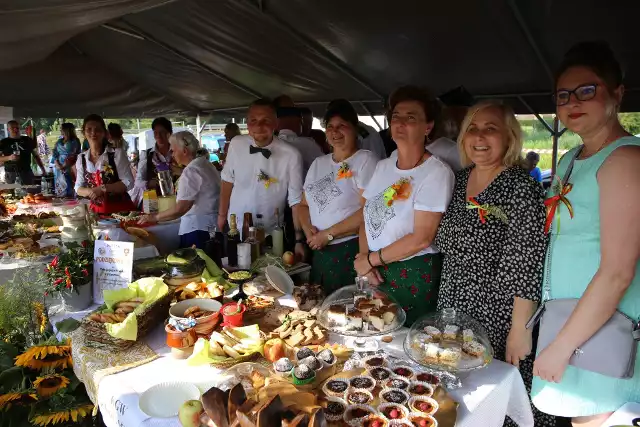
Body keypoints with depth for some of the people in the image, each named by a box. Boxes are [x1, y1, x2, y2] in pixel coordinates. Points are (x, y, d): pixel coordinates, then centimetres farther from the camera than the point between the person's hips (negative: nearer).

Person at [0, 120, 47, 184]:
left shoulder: (28, 140, 9)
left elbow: (36, 155, 12)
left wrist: (43, 170, 6)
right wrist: (9, 158, -15)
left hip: (27, 172, 1)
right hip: (10, 174, -1)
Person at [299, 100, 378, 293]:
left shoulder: (366, 160, -8)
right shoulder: (318, 163, 13)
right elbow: (304, 204, 17)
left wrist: (328, 234, -14)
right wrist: (308, 229, -4)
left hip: (350, 252, -6)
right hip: (319, 252, 7)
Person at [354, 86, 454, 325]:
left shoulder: (437, 172, -15)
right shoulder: (382, 166, 6)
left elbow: (422, 238, -20)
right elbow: (367, 216, 9)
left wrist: (371, 259, -12)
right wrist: (364, 257, -8)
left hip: (414, 276, -6)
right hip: (375, 272, 6)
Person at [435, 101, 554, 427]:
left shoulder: (521, 187, -16)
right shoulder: (459, 179, 5)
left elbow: (526, 267, -19)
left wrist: (520, 329, -19)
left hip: (497, 314, -6)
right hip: (453, 306, 6)